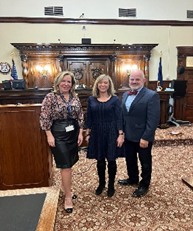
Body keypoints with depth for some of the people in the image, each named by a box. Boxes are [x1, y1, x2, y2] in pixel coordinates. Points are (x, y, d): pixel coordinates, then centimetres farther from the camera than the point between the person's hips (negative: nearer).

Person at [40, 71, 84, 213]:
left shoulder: (75, 98, 6)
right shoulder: (50, 97, -7)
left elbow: (80, 116, 9)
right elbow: (45, 117, -9)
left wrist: (81, 133, 4)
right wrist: (49, 135, -12)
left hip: (73, 134, 5)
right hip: (58, 134, -5)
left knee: (69, 164, 15)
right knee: (66, 166, -3)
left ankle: (64, 186, 39)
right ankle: (68, 197, 12)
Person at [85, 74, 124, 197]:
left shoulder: (115, 99, -4)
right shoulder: (91, 99, 3)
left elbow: (119, 118, -5)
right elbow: (89, 118, 6)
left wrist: (121, 134, -10)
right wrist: (88, 134, 5)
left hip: (111, 133, -2)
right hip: (97, 133, 2)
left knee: (111, 160, 8)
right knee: (100, 160, 13)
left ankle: (111, 185, 30)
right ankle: (101, 183, 35)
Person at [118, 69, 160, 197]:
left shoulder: (152, 95, -15)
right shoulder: (125, 95, 7)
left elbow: (153, 120, -19)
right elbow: (123, 115, 10)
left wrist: (145, 137, -21)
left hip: (143, 137, -6)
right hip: (128, 135, 7)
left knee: (145, 162, 14)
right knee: (130, 159, 22)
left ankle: (144, 185, 35)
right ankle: (133, 179, 46)